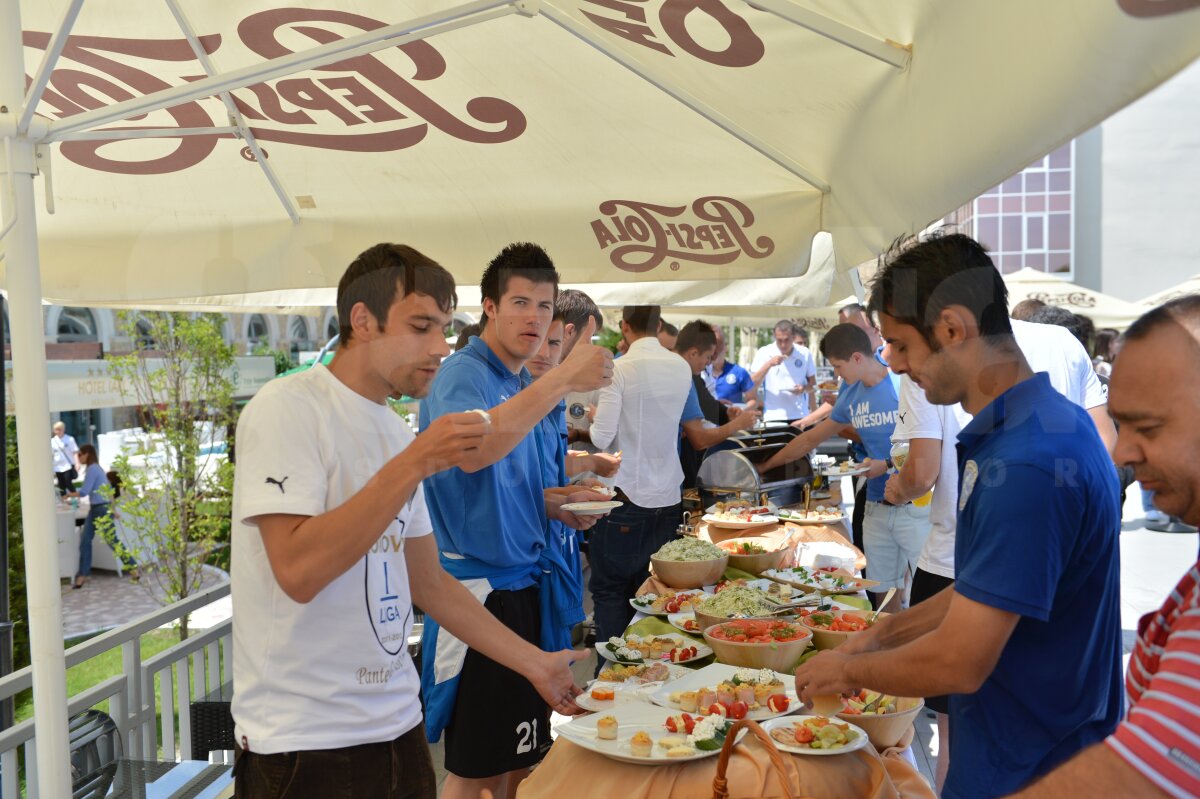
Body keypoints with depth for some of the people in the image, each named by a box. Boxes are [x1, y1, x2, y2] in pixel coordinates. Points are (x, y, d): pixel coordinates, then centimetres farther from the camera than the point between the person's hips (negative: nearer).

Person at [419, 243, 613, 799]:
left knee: (521, 753, 18)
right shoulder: (463, 375, -14)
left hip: (525, 581, 9)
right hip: (481, 587, -8)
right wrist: (563, 379, -40)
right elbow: (470, 452, -38)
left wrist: (552, 503, 6)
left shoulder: (523, 384, 13)